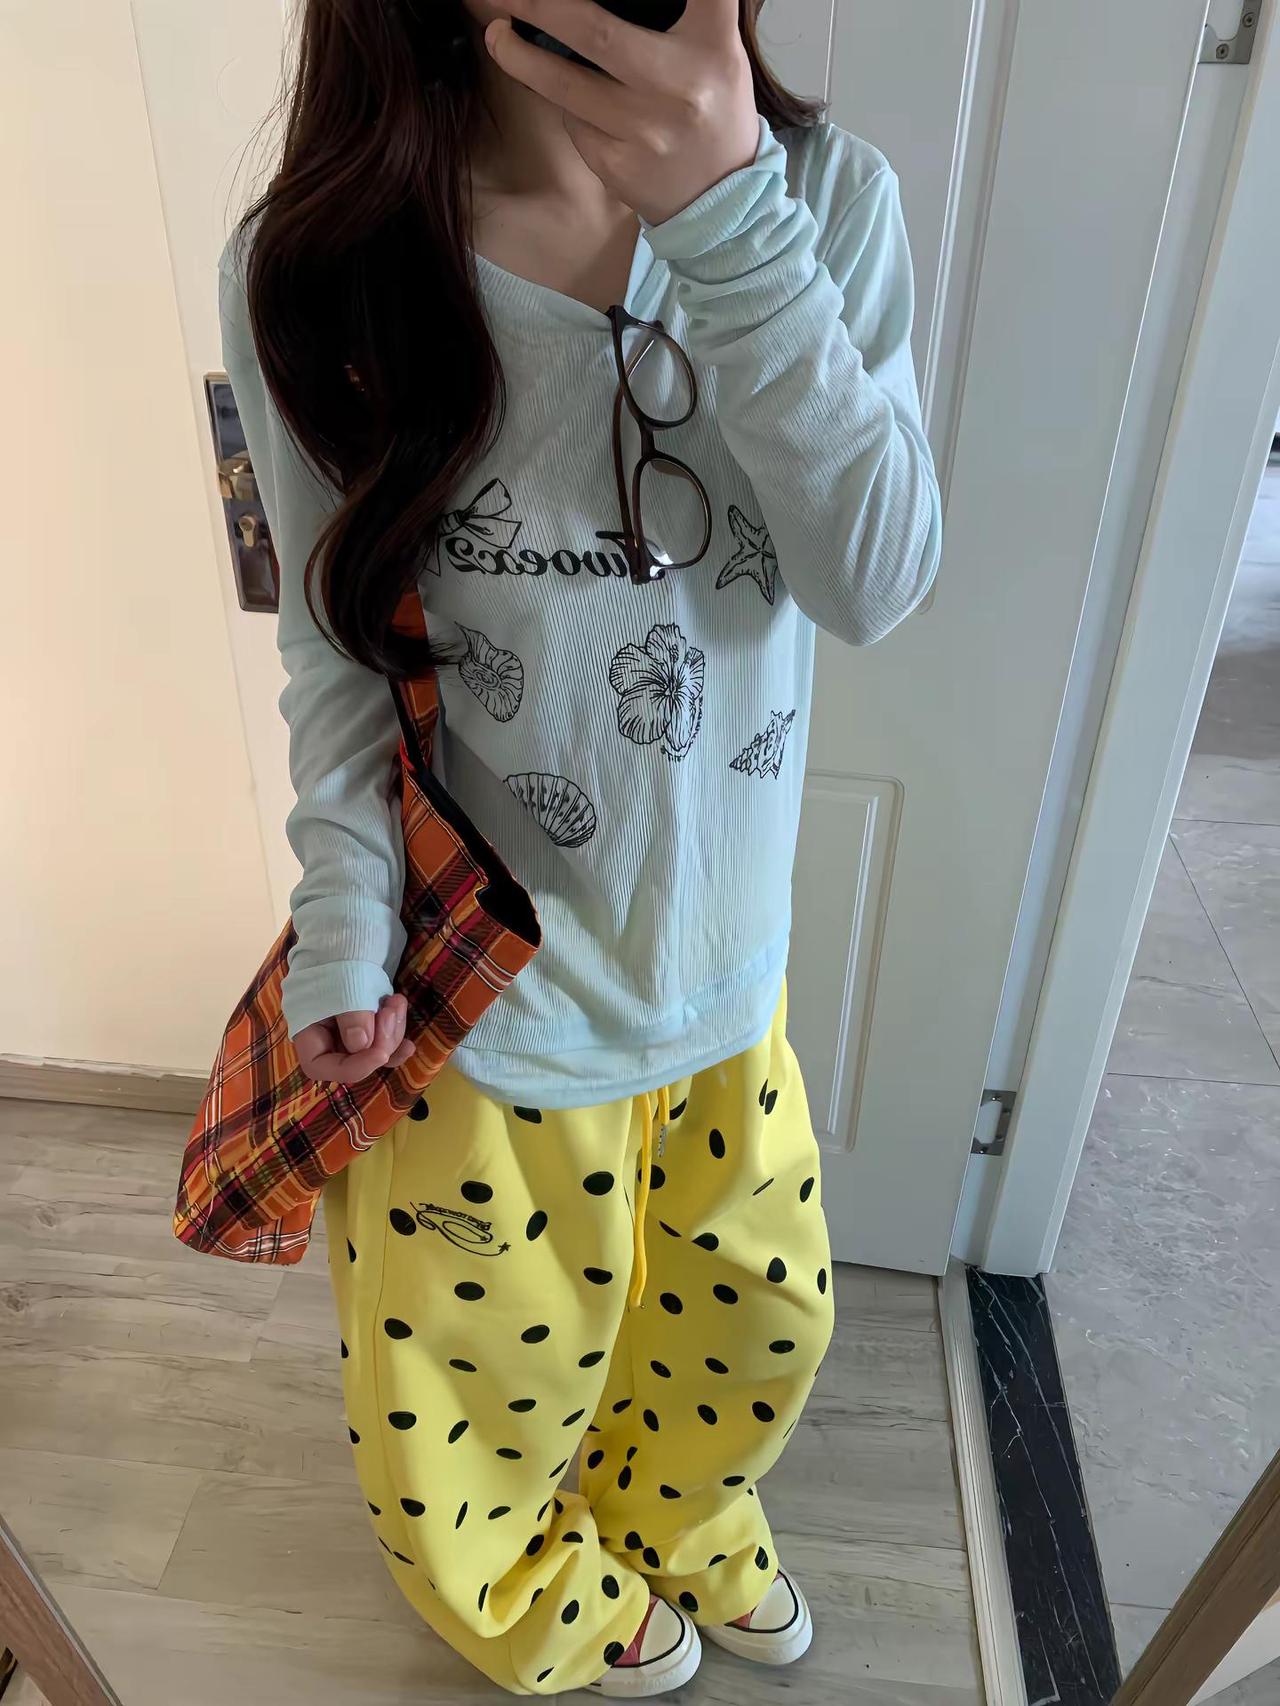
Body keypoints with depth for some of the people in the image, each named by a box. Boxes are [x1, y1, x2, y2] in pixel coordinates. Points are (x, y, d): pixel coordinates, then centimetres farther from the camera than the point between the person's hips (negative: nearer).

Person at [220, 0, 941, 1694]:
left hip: (731, 970, 3)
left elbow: (875, 580, -18)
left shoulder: (825, 194, -7)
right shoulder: (315, 268, -12)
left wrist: (729, 216, -28)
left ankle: (683, 1530, 67)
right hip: (489, 997, -2)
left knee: (753, 1315, 27)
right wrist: (346, 933, -15)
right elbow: (337, 652, -6)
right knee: (480, 1389, 20)